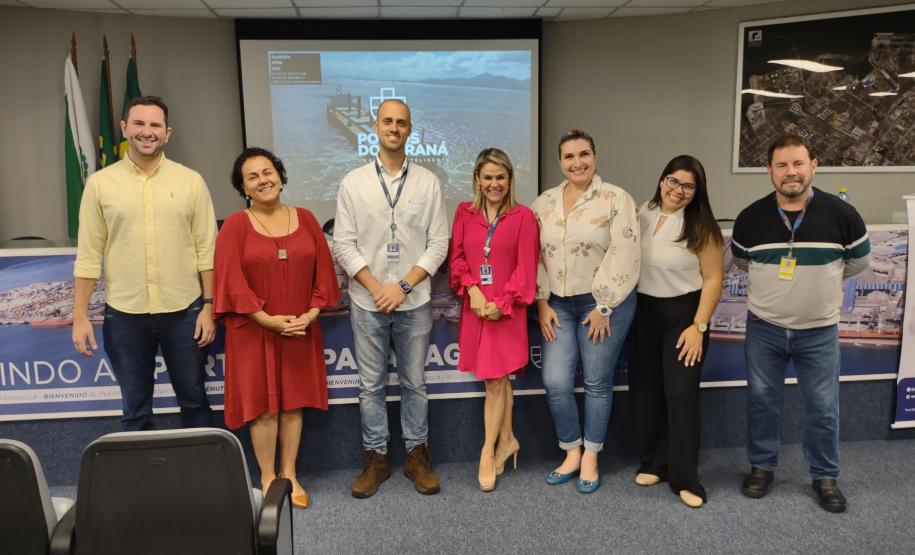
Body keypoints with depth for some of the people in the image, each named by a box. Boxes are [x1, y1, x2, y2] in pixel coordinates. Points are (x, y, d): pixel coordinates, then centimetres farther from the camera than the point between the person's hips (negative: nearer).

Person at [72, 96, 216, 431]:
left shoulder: (191, 181, 0)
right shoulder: (100, 183, 1)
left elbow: (206, 250, 0)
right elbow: (88, 255, 2)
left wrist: (208, 305, -4)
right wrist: (80, 316, -1)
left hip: (183, 311, 0)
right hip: (124, 314, 1)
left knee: (194, 400, 13)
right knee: (135, 409, 14)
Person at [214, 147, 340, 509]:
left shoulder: (305, 219, 4)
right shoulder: (235, 225, -5)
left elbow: (322, 270, 4)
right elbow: (231, 281, -10)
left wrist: (311, 313, -8)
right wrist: (268, 319, -16)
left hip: (301, 330, 3)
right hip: (254, 331, -3)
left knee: (294, 402, 10)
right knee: (263, 405, 4)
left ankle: (290, 475, 25)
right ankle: (268, 479, 20)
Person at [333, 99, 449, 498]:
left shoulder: (428, 182, 2)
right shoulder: (353, 182, 1)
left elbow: (438, 243, -1)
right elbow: (343, 244, -2)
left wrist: (404, 286, -10)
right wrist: (376, 287, -11)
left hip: (414, 302, 0)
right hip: (367, 302, 0)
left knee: (414, 382, 10)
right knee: (371, 385, 9)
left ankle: (417, 454, 25)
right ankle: (375, 458, 23)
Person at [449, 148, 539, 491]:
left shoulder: (523, 216, -4)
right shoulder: (464, 212, 6)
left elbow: (525, 268, -6)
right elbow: (457, 257, 4)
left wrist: (501, 303, -12)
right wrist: (472, 290, -11)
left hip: (506, 309, -3)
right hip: (474, 307, 3)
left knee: (495, 380, -1)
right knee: (498, 380, 14)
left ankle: (488, 452, 10)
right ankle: (507, 439, 28)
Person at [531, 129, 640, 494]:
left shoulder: (616, 199, -6)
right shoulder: (543, 203, 8)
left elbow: (623, 257, -12)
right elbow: (536, 257, 9)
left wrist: (603, 307, -14)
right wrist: (542, 303, 2)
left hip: (604, 303, -4)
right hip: (559, 305, 4)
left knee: (597, 382, 5)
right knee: (555, 382, -2)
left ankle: (590, 458, 21)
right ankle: (572, 453, 19)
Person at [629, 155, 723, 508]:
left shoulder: (700, 226, -11)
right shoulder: (641, 215, 2)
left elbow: (713, 279, -10)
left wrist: (698, 327, -15)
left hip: (684, 313, -4)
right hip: (644, 312, 4)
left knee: (680, 392, -6)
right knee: (645, 389, 8)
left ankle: (684, 477, 7)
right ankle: (654, 462, 25)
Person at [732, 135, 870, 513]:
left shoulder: (840, 214, -11)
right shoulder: (751, 217, -8)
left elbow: (859, 261, 7)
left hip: (819, 332, 0)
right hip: (764, 329, 1)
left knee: (823, 409, 8)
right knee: (761, 401, 11)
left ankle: (825, 476, 28)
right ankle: (761, 467, 29)